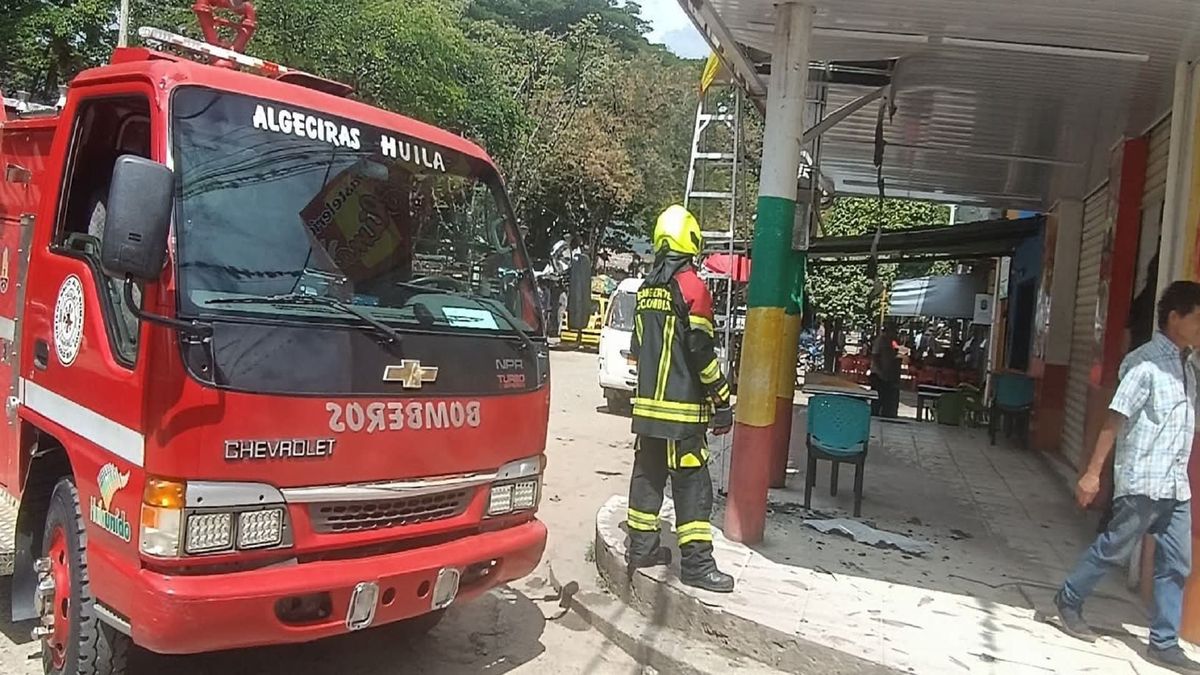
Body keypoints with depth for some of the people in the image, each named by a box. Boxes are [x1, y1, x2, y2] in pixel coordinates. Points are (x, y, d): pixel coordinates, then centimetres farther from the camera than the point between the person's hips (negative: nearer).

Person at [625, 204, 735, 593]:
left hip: (648, 403, 8)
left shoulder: (647, 287, 13)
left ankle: (642, 547, 23)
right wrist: (722, 401, -9)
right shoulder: (691, 287, -12)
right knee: (692, 484, -3)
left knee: (647, 475, 14)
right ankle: (696, 563, 0)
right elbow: (701, 350, -15)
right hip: (682, 408, -8)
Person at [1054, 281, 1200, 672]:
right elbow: (1116, 418, -16)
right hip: (1142, 481, -8)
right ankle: (1069, 601, 24)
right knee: (1113, 551, 5)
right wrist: (1093, 473, -17)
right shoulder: (1146, 362, -13)